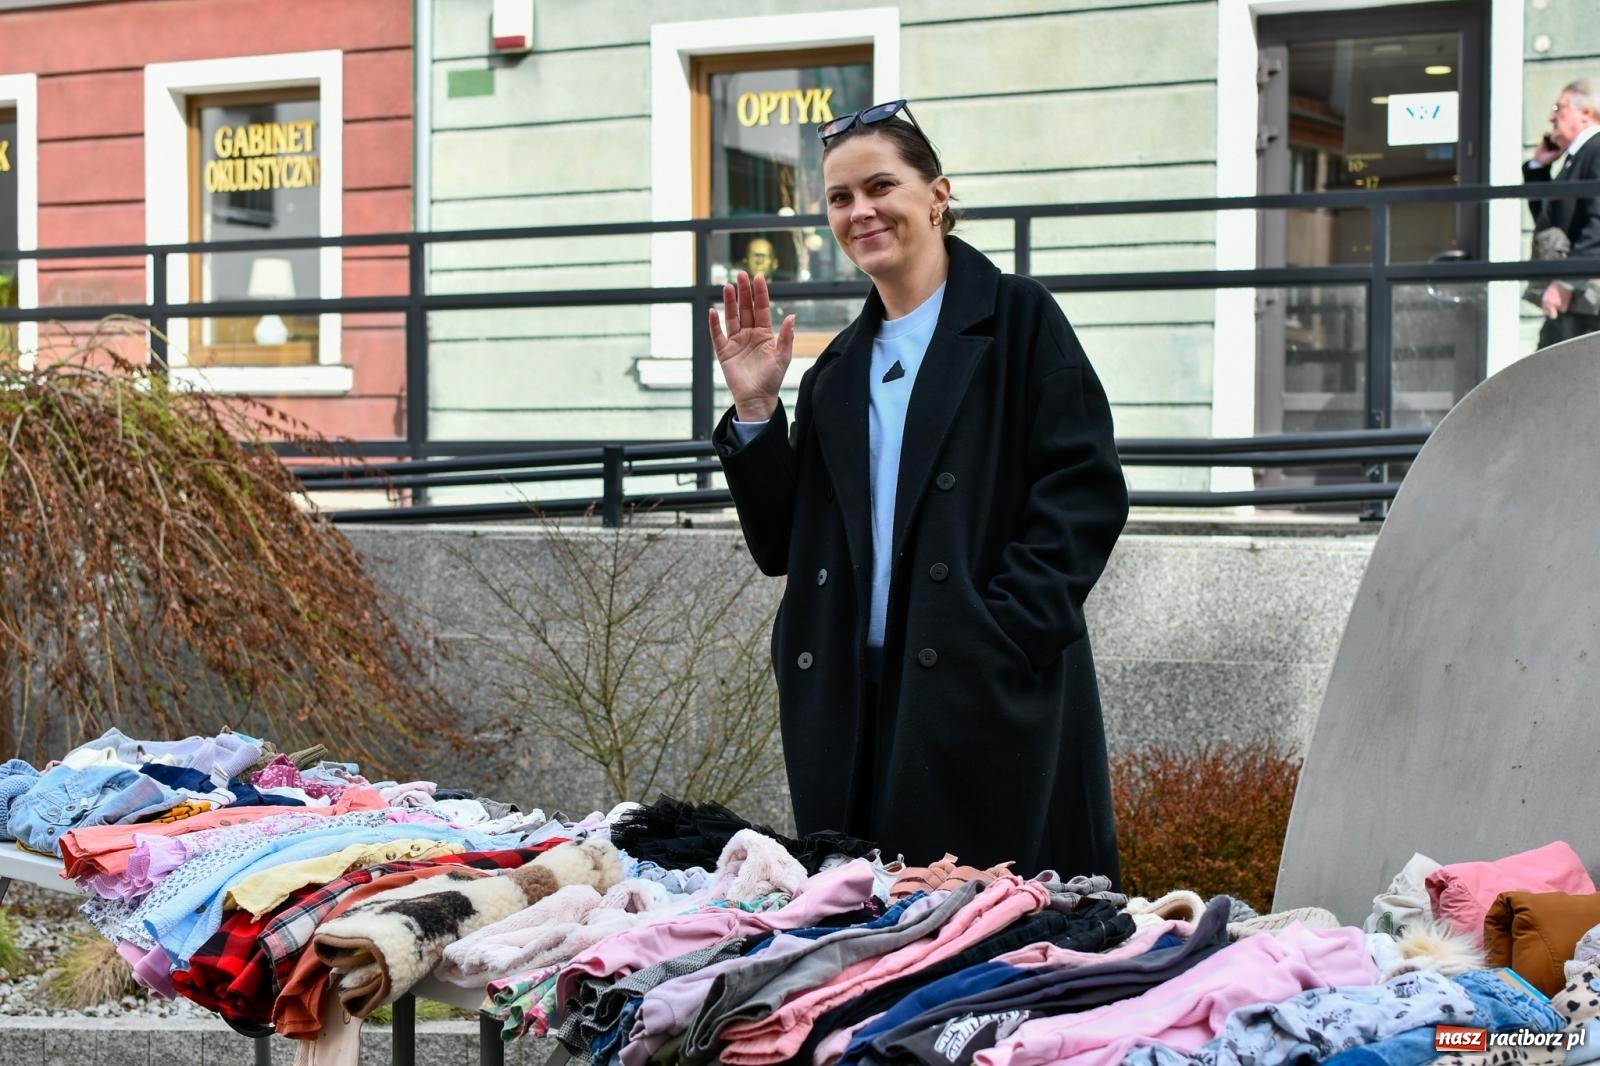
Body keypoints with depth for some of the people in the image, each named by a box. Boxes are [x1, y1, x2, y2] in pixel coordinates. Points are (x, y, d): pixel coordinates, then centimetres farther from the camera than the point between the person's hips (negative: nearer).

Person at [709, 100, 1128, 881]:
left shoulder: (1016, 319, 2)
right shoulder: (840, 368, 19)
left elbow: (1087, 495, -7)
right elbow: (783, 547, 16)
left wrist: (997, 634, -16)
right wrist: (754, 411, 4)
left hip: (991, 701, -5)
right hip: (855, 710, 6)